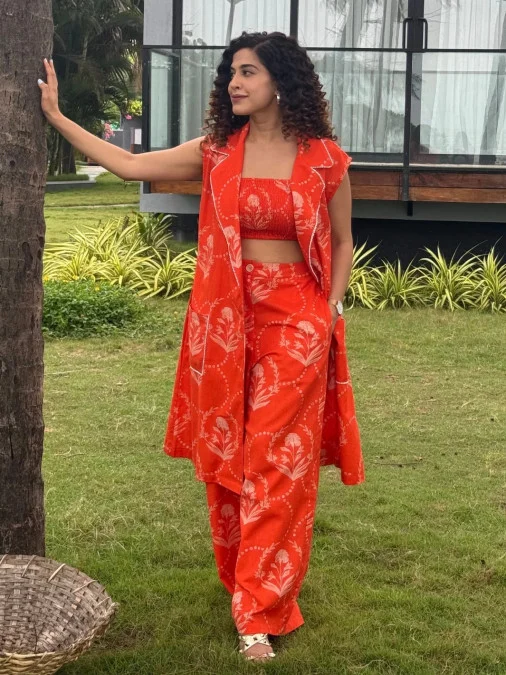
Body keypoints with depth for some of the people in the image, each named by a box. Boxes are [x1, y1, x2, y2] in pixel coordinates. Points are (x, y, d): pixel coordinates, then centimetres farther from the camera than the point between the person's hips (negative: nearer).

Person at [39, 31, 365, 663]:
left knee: (277, 464, -3)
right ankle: (243, 580, 29)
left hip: (297, 322, -3)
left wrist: (332, 309, -4)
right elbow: (130, 166, 2)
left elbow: (341, 243, 9)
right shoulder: (216, 153, 4)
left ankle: (260, 612, 1)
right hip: (226, 322, 3)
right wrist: (54, 115, 1)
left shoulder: (325, 160, -2)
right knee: (226, 458, 10)